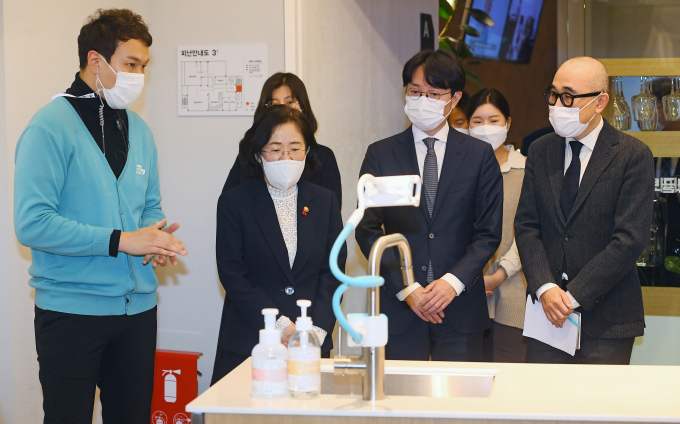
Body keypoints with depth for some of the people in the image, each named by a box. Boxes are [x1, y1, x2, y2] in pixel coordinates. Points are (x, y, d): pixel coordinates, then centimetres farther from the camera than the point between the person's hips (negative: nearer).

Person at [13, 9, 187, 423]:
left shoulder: (138, 129, 13)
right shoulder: (52, 125, -11)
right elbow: (32, 224, -19)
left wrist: (160, 239, -1)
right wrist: (120, 241, -20)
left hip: (138, 307, 7)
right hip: (72, 309, -6)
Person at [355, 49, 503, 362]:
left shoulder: (480, 156, 5)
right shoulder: (380, 155, 6)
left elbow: (489, 233, 2)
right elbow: (367, 231, 1)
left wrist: (453, 282, -12)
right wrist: (406, 289, -9)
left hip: (460, 307, 0)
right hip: (398, 306, 0)